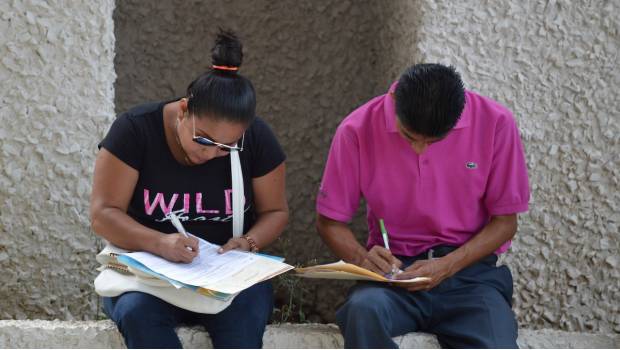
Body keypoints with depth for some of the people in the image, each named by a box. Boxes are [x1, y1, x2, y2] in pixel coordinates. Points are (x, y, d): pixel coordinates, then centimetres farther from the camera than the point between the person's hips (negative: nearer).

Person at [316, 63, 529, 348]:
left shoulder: (494, 123, -8)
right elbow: (329, 221, 4)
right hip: (393, 269, 0)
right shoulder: (357, 131, -7)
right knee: (364, 310, -36)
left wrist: (448, 266, -14)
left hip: (469, 267, 0)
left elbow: (505, 220, 0)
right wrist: (361, 257, -17)